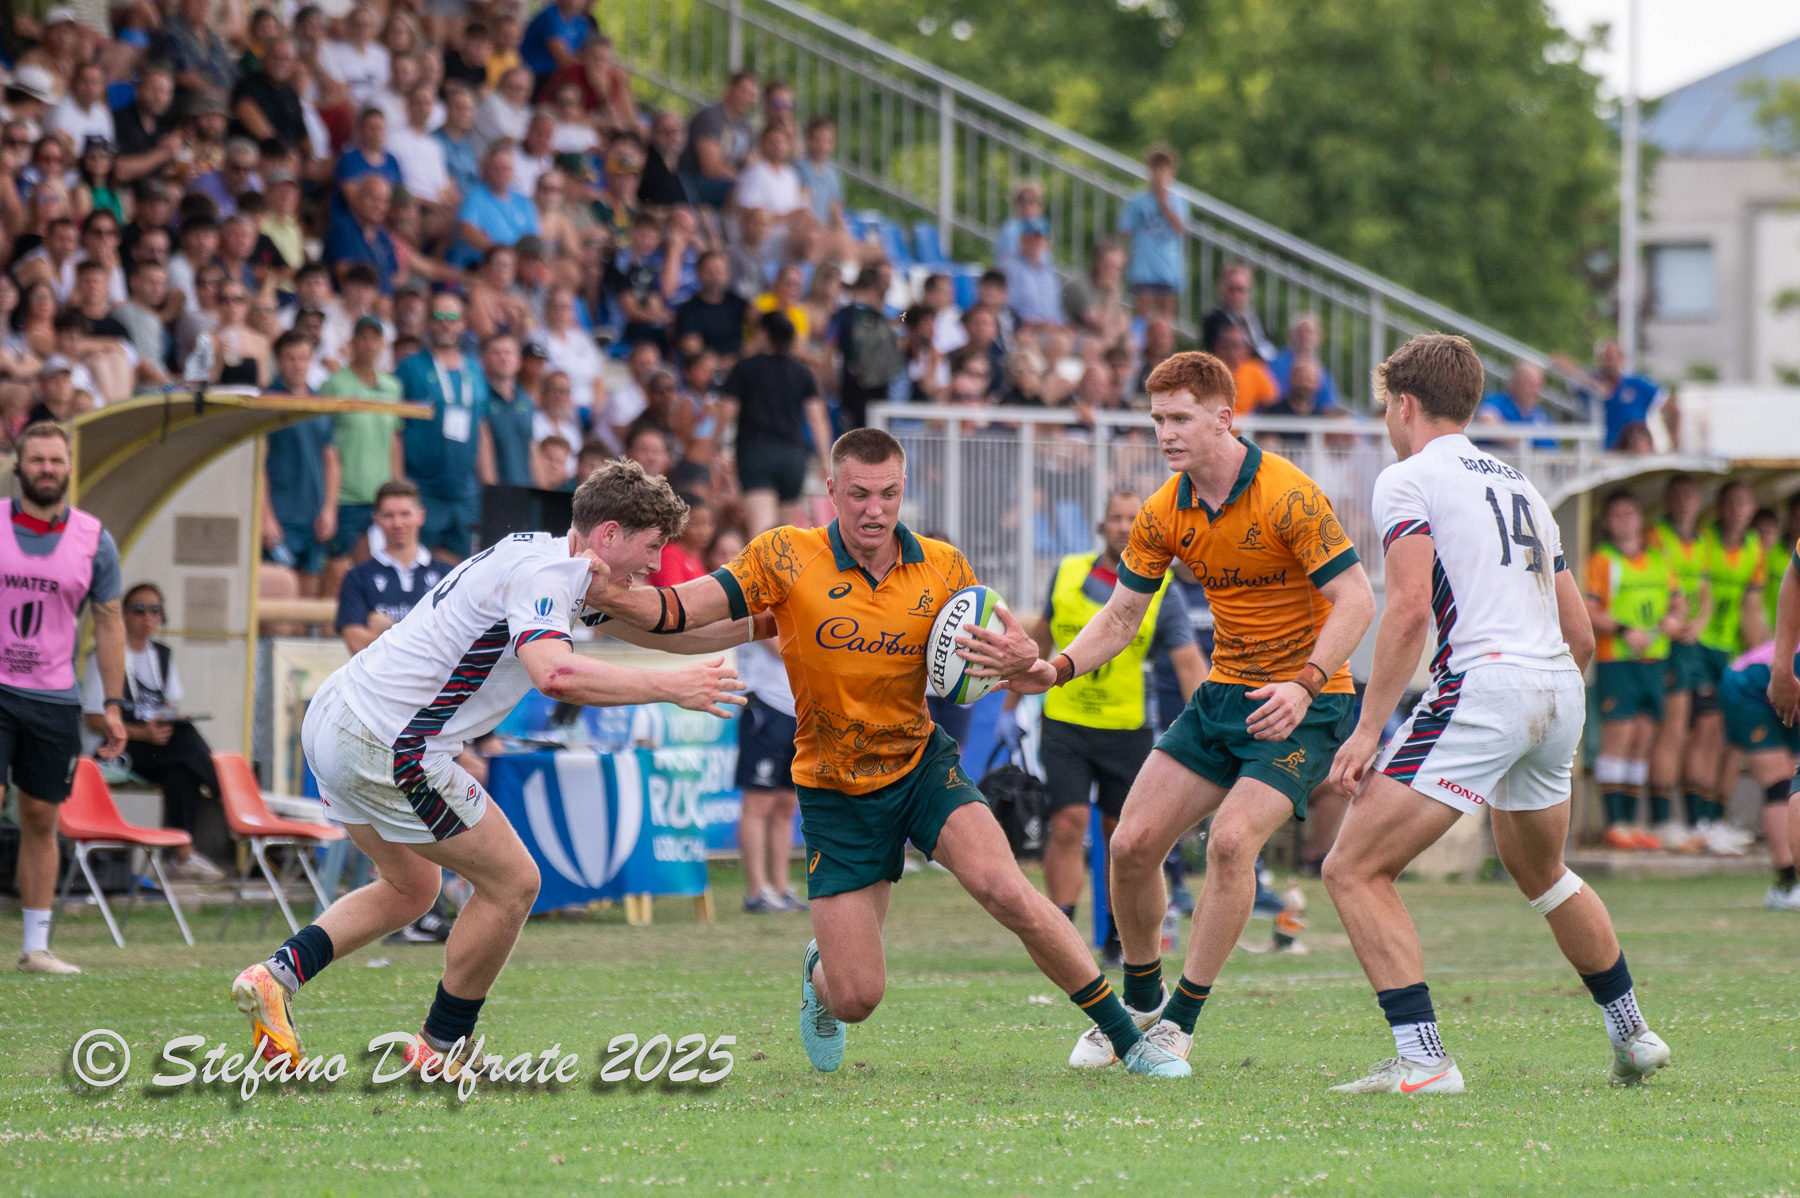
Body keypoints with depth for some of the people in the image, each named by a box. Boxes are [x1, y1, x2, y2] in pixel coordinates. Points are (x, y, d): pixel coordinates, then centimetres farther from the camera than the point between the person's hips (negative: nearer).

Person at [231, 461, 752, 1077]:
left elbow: (667, 628, 25)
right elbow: (554, 673, -34)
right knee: (512, 883, 3)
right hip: (388, 747, -10)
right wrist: (671, 687, -29)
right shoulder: (541, 572, -16)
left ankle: (277, 974, 12)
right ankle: (442, 1046, 15)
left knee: (411, 888, 27)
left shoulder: (557, 564, 15)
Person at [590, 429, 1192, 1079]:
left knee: (1004, 888, -27)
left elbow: (1000, 650, 3)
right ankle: (819, 969, 38)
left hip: (921, 764, 1)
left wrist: (1022, 657, -21)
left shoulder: (942, 568, -6)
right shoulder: (786, 557, -13)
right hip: (835, 794, -1)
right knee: (856, 998, -3)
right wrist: (614, 596, -37)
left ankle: (1126, 1035, -13)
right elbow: (681, 610, -17)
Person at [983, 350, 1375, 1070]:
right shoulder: (1164, 515, 0)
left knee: (1231, 840, -25)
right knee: (1133, 843, -1)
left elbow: (1356, 599, -20)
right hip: (1224, 693, 7)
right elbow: (1121, 615, 7)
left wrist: (1304, 685, -31)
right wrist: (1058, 668, -11)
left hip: (1303, 704, -7)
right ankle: (1140, 1002, 21)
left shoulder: (1288, 497, -19)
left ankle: (1181, 1024, -13)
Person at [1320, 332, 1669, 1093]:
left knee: (1354, 869, -5)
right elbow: (1581, 636, 22)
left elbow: (1408, 609, -14)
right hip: (1560, 689, 8)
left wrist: (1368, 729, -13)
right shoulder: (1521, 487, 24)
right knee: (1540, 872, 33)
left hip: (1484, 683, -8)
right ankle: (1633, 1037, 39)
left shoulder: (1408, 480, 0)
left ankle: (1422, 1059, -16)